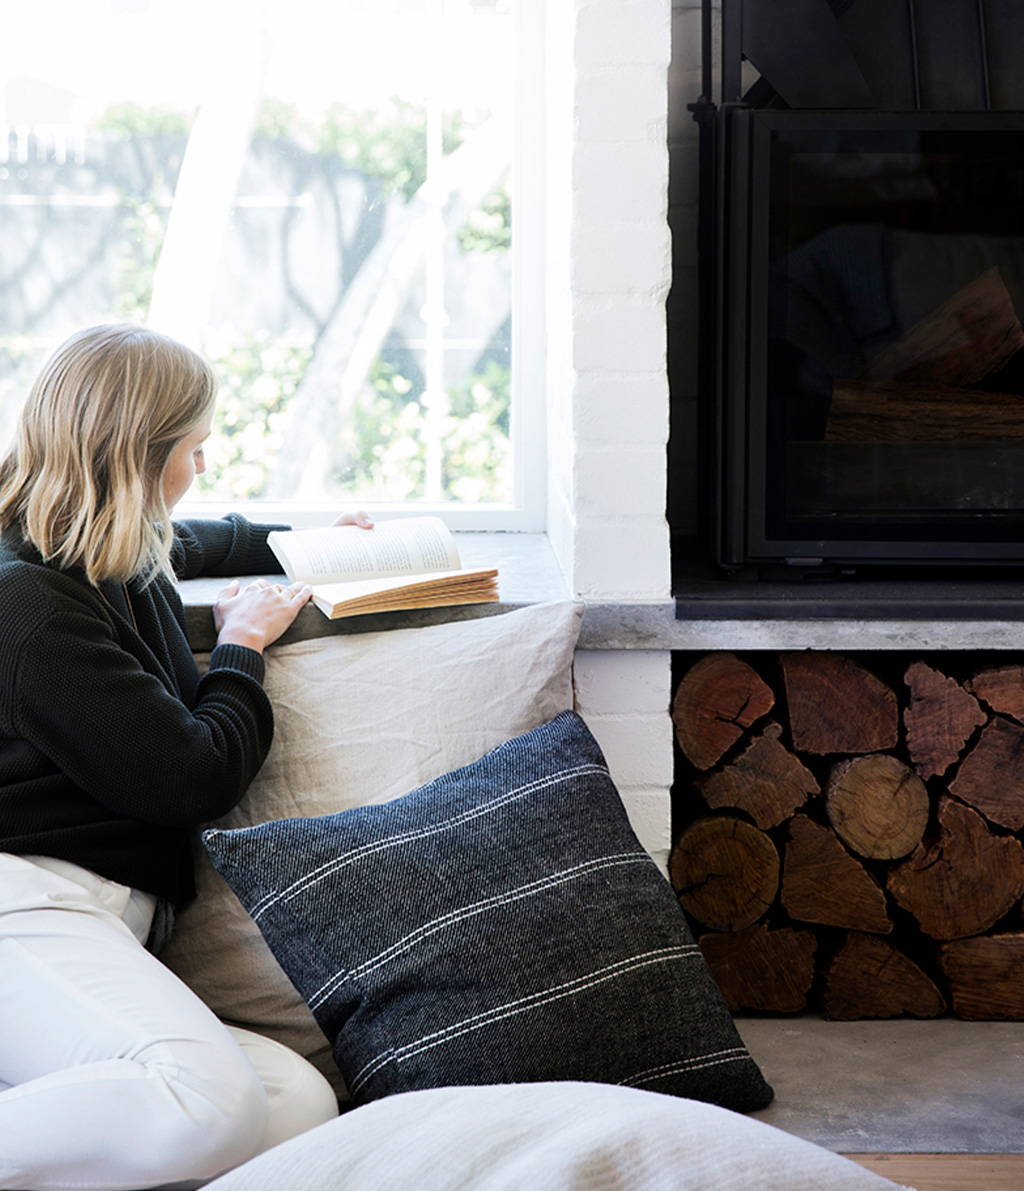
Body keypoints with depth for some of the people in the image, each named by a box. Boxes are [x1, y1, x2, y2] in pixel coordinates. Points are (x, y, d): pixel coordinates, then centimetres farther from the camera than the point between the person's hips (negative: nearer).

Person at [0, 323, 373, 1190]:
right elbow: (199, 778, -8)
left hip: (109, 928, 10)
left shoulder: (123, 562, 20)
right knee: (208, 1102, -37)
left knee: (300, 1104, -19)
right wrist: (242, 647, 9)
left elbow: (193, 544, 49)